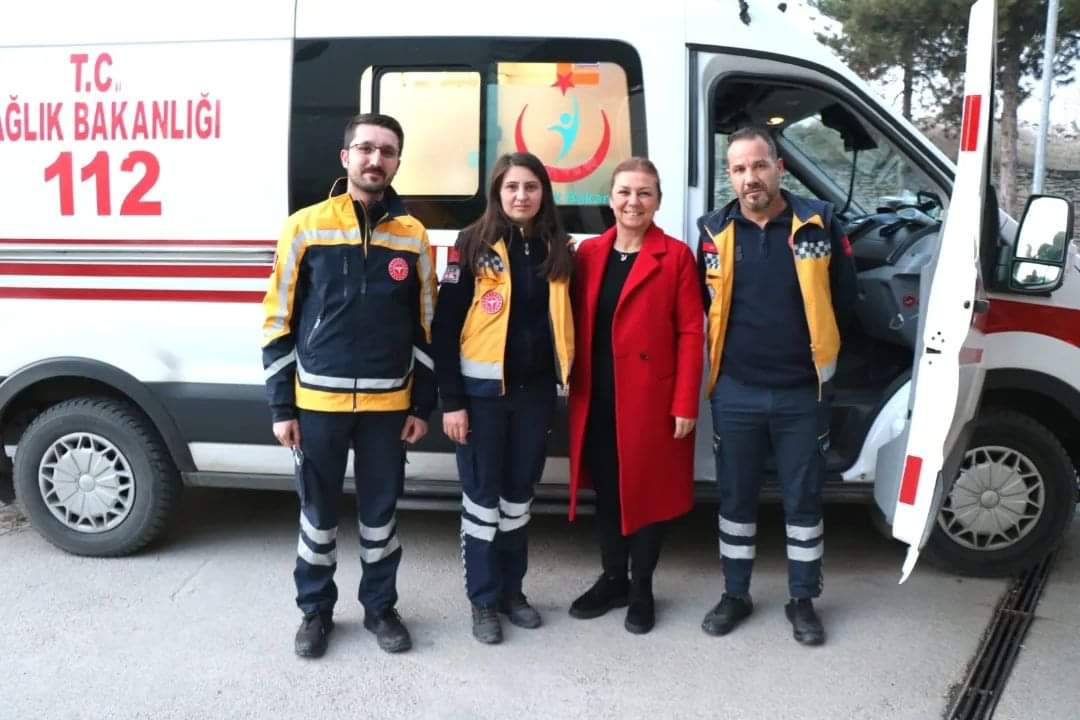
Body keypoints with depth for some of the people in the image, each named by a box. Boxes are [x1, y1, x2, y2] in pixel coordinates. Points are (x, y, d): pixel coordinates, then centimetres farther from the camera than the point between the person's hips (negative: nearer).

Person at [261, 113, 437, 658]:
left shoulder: (413, 236, 3)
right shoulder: (305, 226, -2)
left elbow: (425, 328, 8)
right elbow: (279, 321, -1)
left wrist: (422, 405, 4)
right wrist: (281, 406, -4)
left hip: (388, 404, 1)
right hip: (317, 401, -1)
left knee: (380, 511, 12)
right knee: (318, 512, 11)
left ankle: (380, 607, 30)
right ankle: (316, 609, 29)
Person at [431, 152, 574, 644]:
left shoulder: (557, 250, 5)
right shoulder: (474, 245, -6)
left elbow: (565, 320, 13)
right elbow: (445, 326, -8)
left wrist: (568, 380, 5)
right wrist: (451, 400, -12)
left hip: (536, 390, 4)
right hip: (483, 390, -4)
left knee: (519, 493, 14)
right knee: (482, 495, 5)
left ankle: (512, 590, 29)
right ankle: (483, 601, 18)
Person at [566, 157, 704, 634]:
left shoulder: (676, 256, -4)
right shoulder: (588, 253, 7)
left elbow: (691, 334, -7)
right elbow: (579, 326, 9)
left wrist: (685, 403, -11)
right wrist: (576, 388, 4)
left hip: (651, 398, -4)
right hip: (596, 399, 4)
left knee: (647, 491, 7)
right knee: (605, 492, 14)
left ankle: (642, 589, 24)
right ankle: (612, 580, 31)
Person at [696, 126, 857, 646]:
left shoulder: (819, 224, -6)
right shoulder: (715, 232, -2)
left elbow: (843, 299, 3)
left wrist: (815, 351, 8)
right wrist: (727, 354, 8)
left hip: (802, 393, -1)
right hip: (735, 394, 1)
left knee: (803, 500, 10)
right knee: (735, 499, 13)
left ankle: (803, 601, 26)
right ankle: (735, 595, 29)